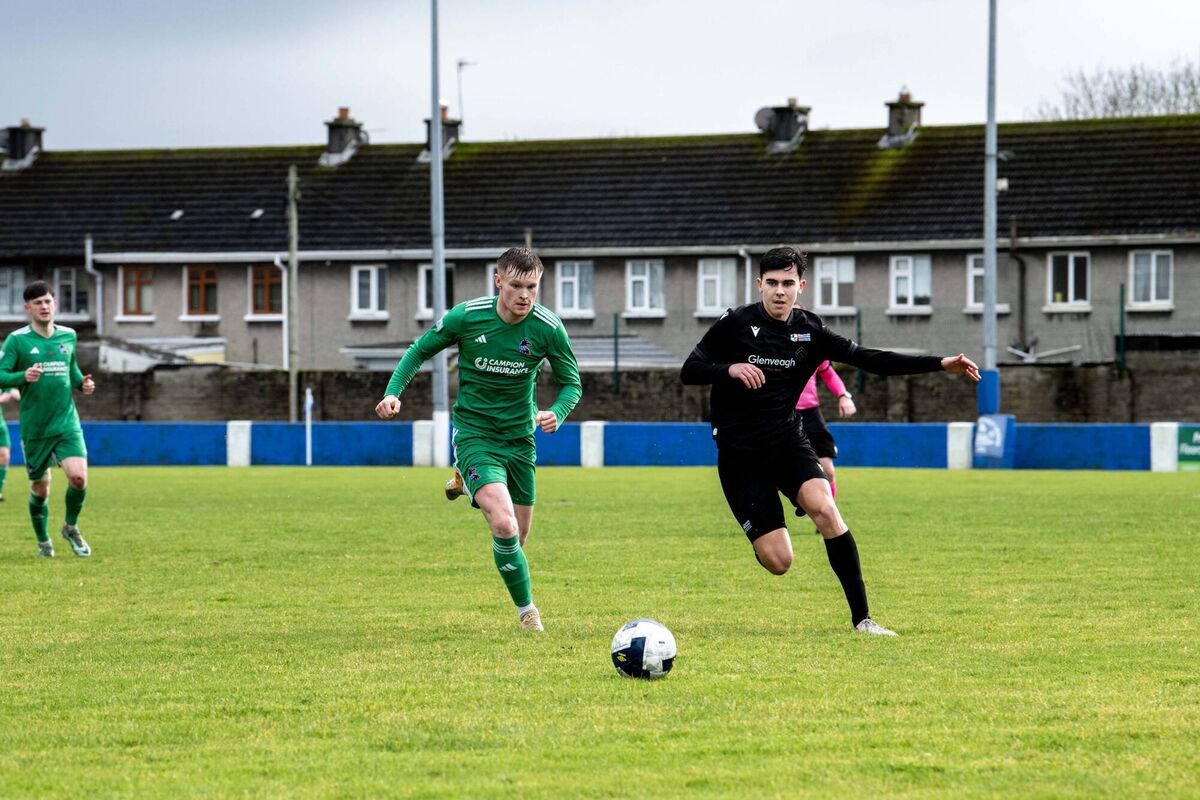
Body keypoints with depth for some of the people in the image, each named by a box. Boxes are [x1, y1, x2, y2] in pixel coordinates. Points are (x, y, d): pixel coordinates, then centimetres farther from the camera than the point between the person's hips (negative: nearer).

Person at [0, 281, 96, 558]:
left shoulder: (68, 336, 7)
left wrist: (82, 382, 3)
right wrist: (24, 377, -27)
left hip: (67, 423, 2)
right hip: (34, 428, -2)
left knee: (78, 477, -17)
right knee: (40, 489, 8)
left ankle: (71, 527, 10)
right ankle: (43, 540, 32)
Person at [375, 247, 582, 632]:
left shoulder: (548, 328, -10)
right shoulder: (465, 317, -14)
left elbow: (572, 382, 3)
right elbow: (420, 351, 3)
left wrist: (556, 412, -18)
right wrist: (393, 391, -12)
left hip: (520, 437, 4)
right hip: (474, 434, -4)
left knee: (518, 537, 12)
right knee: (504, 526, -25)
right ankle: (527, 609, -10)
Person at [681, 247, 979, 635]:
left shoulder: (810, 331, 1)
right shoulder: (735, 323, -7)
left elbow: (871, 360, 0)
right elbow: (688, 371, -5)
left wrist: (941, 364, -7)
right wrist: (730, 369, -25)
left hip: (787, 442, 3)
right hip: (739, 454, -3)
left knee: (824, 507, -28)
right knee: (778, 561, -11)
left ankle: (862, 618, -22)